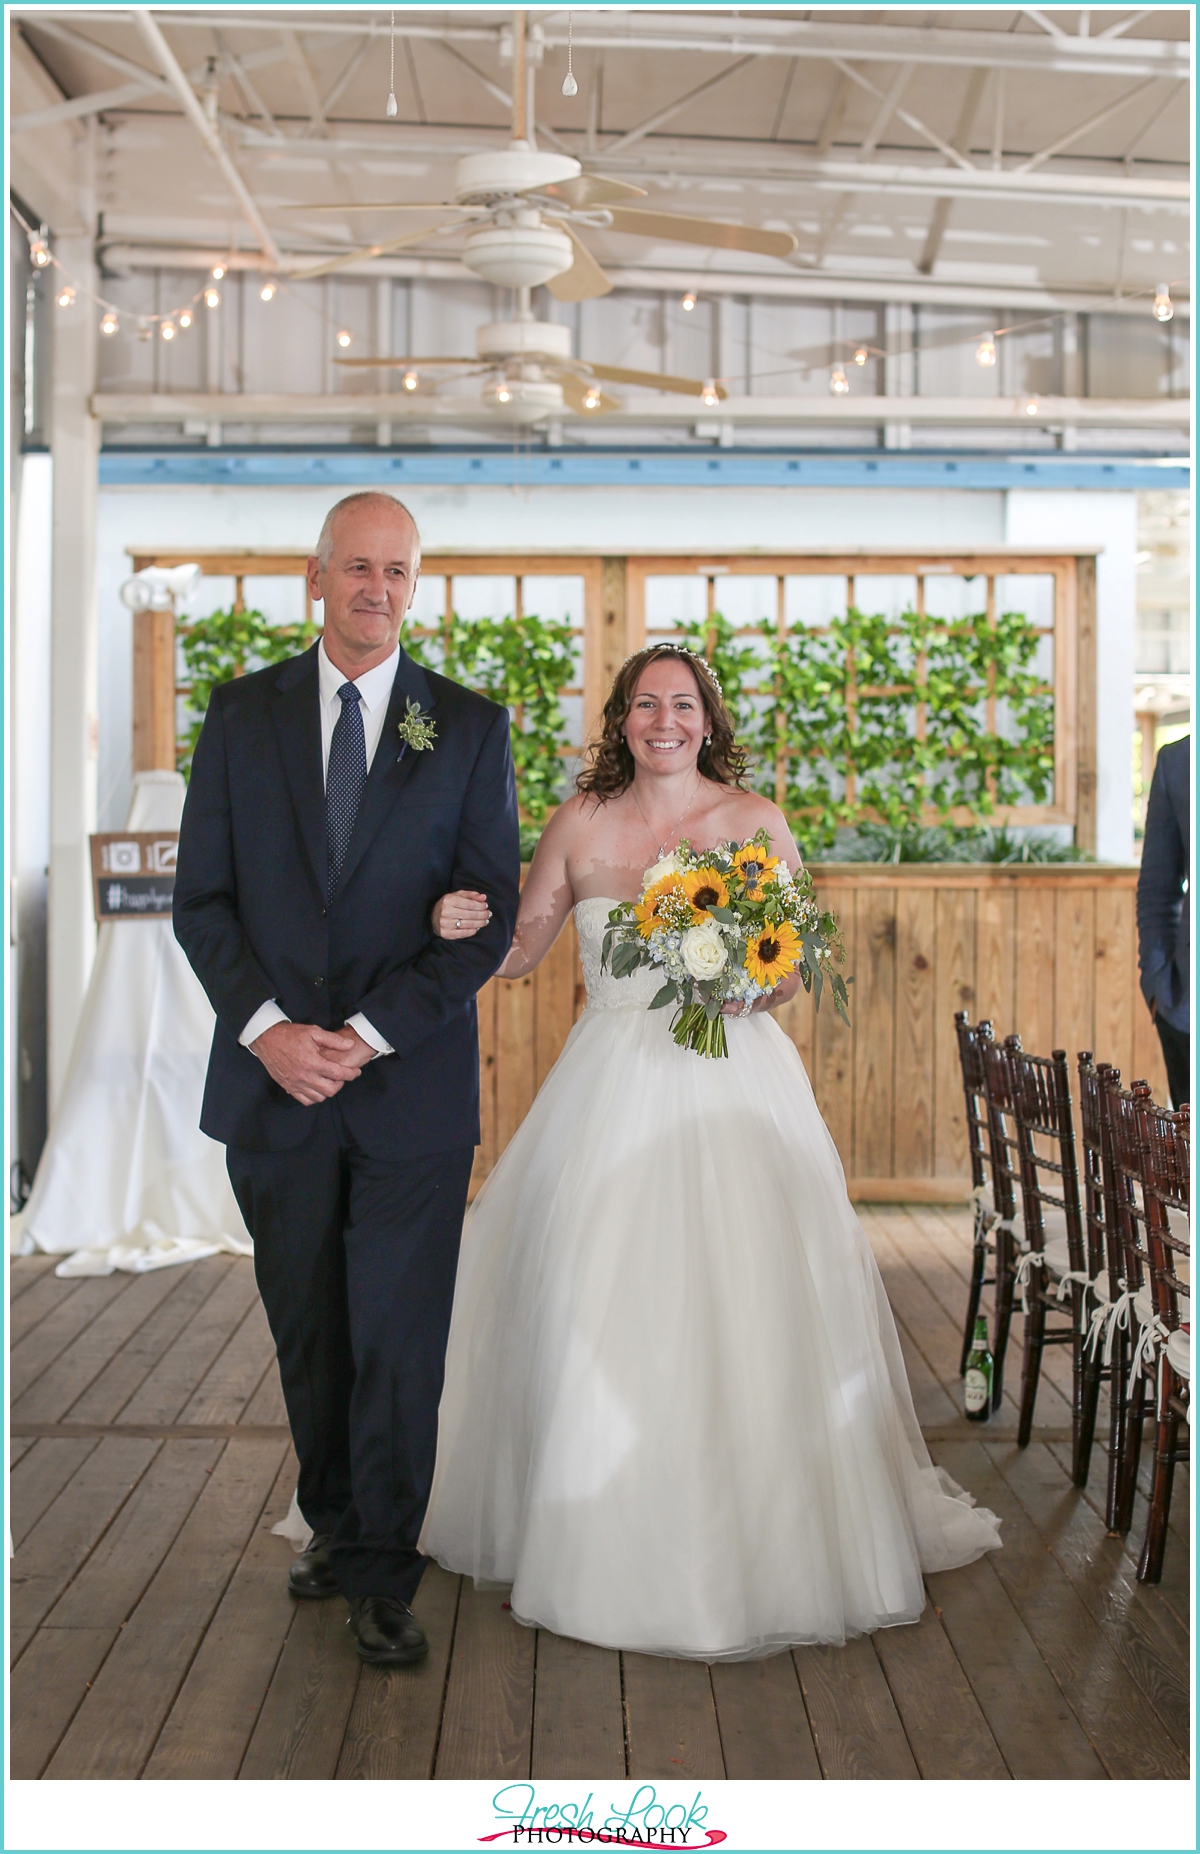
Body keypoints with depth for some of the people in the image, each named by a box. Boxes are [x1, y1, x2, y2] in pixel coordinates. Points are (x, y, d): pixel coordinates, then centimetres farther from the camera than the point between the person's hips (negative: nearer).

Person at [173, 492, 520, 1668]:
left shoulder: (470, 726, 1)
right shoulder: (243, 713, 5)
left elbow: (491, 914, -3)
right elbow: (200, 897, 3)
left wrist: (367, 1035, -12)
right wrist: (266, 1028, -11)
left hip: (412, 1086, -2)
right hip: (272, 1080, 2)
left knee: (400, 1339, 2)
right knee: (306, 1330, 14)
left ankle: (381, 1574, 16)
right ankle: (333, 1520, 33)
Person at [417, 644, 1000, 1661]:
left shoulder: (756, 822, 1)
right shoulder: (581, 823, 5)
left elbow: (794, 973, 4)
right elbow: (521, 946, 10)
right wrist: (462, 925, -10)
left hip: (734, 1082, -1)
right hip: (613, 1085, 2)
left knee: (749, 1304, -3)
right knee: (595, 1304, 2)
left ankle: (765, 1541, 14)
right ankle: (602, 1529, 20)